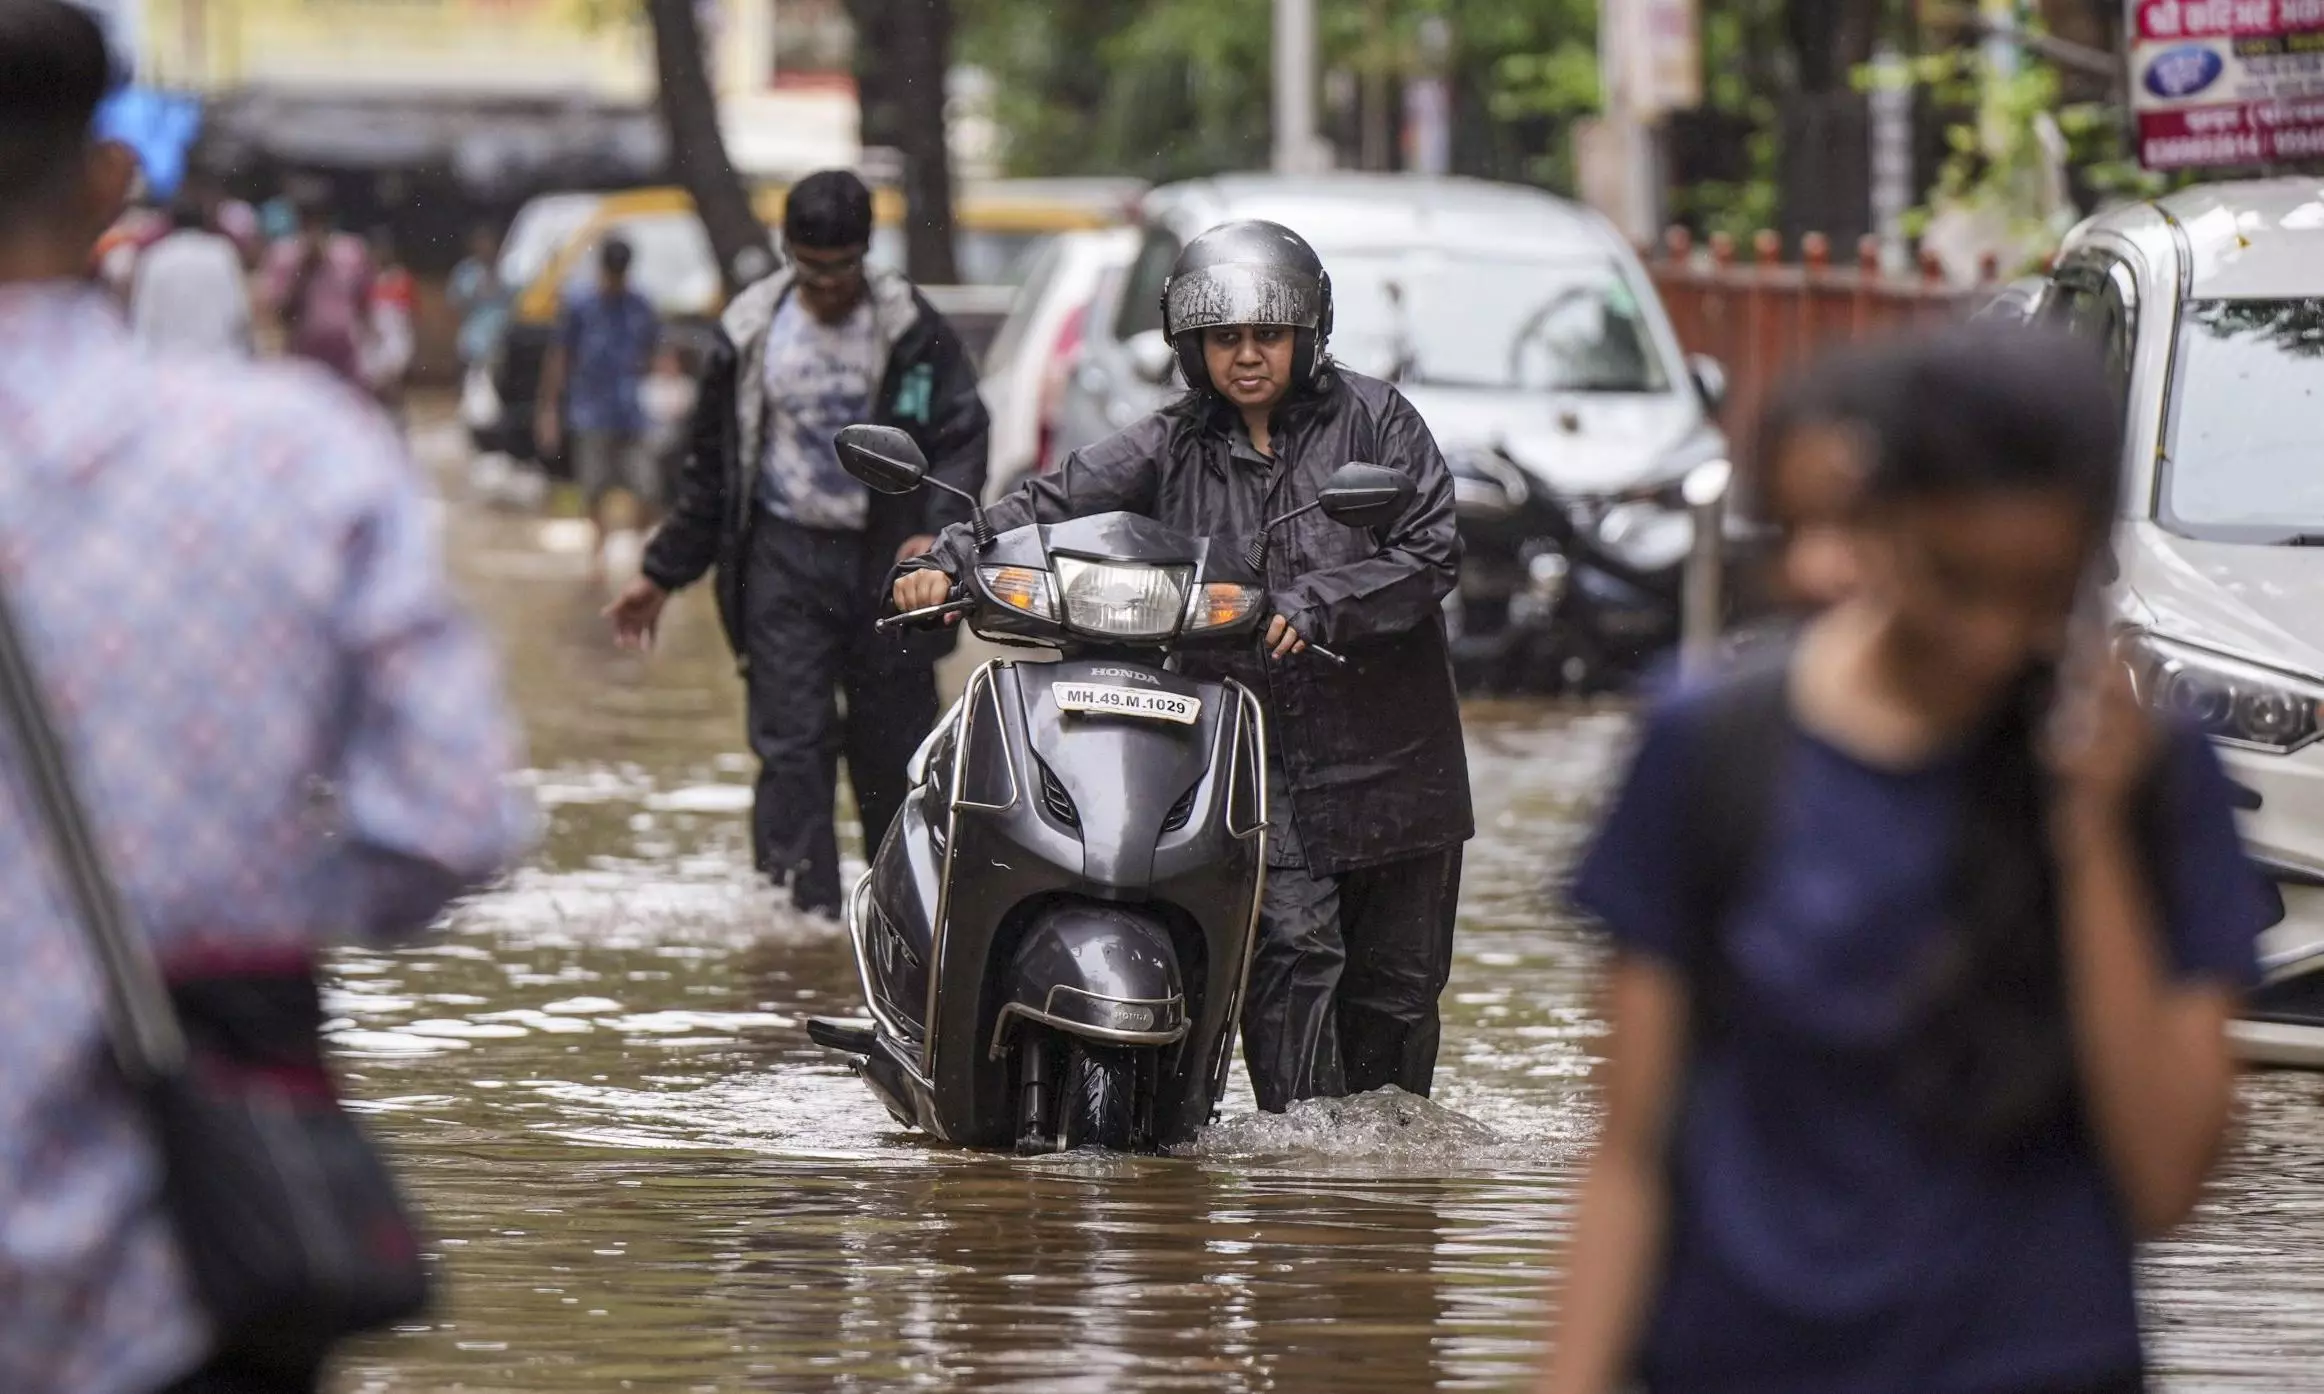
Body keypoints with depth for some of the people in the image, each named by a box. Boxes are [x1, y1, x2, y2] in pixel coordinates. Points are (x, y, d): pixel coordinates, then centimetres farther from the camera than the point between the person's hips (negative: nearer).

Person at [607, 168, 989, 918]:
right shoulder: (752, 331, 5)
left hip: (885, 556, -1)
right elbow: (711, 464, 14)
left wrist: (938, 531, -24)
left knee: (895, 739, 4)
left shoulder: (913, 329, -1)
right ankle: (806, 907, -11)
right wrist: (662, 574, 15)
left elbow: (962, 435, -5)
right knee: (792, 742, -8)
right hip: (785, 554, 1)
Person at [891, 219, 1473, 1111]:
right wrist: (952, 561, -16)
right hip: (1250, 745, 0)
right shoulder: (1172, 451, 8)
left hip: (1388, 747, 0)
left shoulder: (1373, 420, 3)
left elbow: (1430, 551, -5)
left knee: (1396, 972, 7)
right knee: (1292, 946, -17)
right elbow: (1054, 503, 1)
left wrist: (1318, 607, -18)